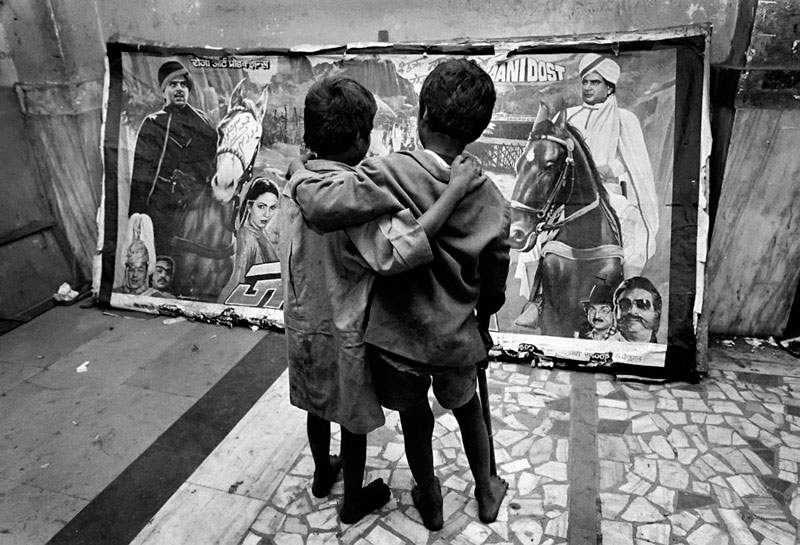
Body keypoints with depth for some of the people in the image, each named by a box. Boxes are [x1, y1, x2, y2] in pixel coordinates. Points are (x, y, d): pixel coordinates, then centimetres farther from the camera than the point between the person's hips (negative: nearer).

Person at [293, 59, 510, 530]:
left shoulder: (391, 173, -22)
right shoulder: (491, 200, -9)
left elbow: (324, 209, -29)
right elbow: (495, 283, 2)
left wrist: (299, 181, -7)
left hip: (398, 334, -2)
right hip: (456, 337, 3)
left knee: (416, 420, 22)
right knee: (468, 407, 29)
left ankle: (430, 502, 47)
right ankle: (487, 493, 50)